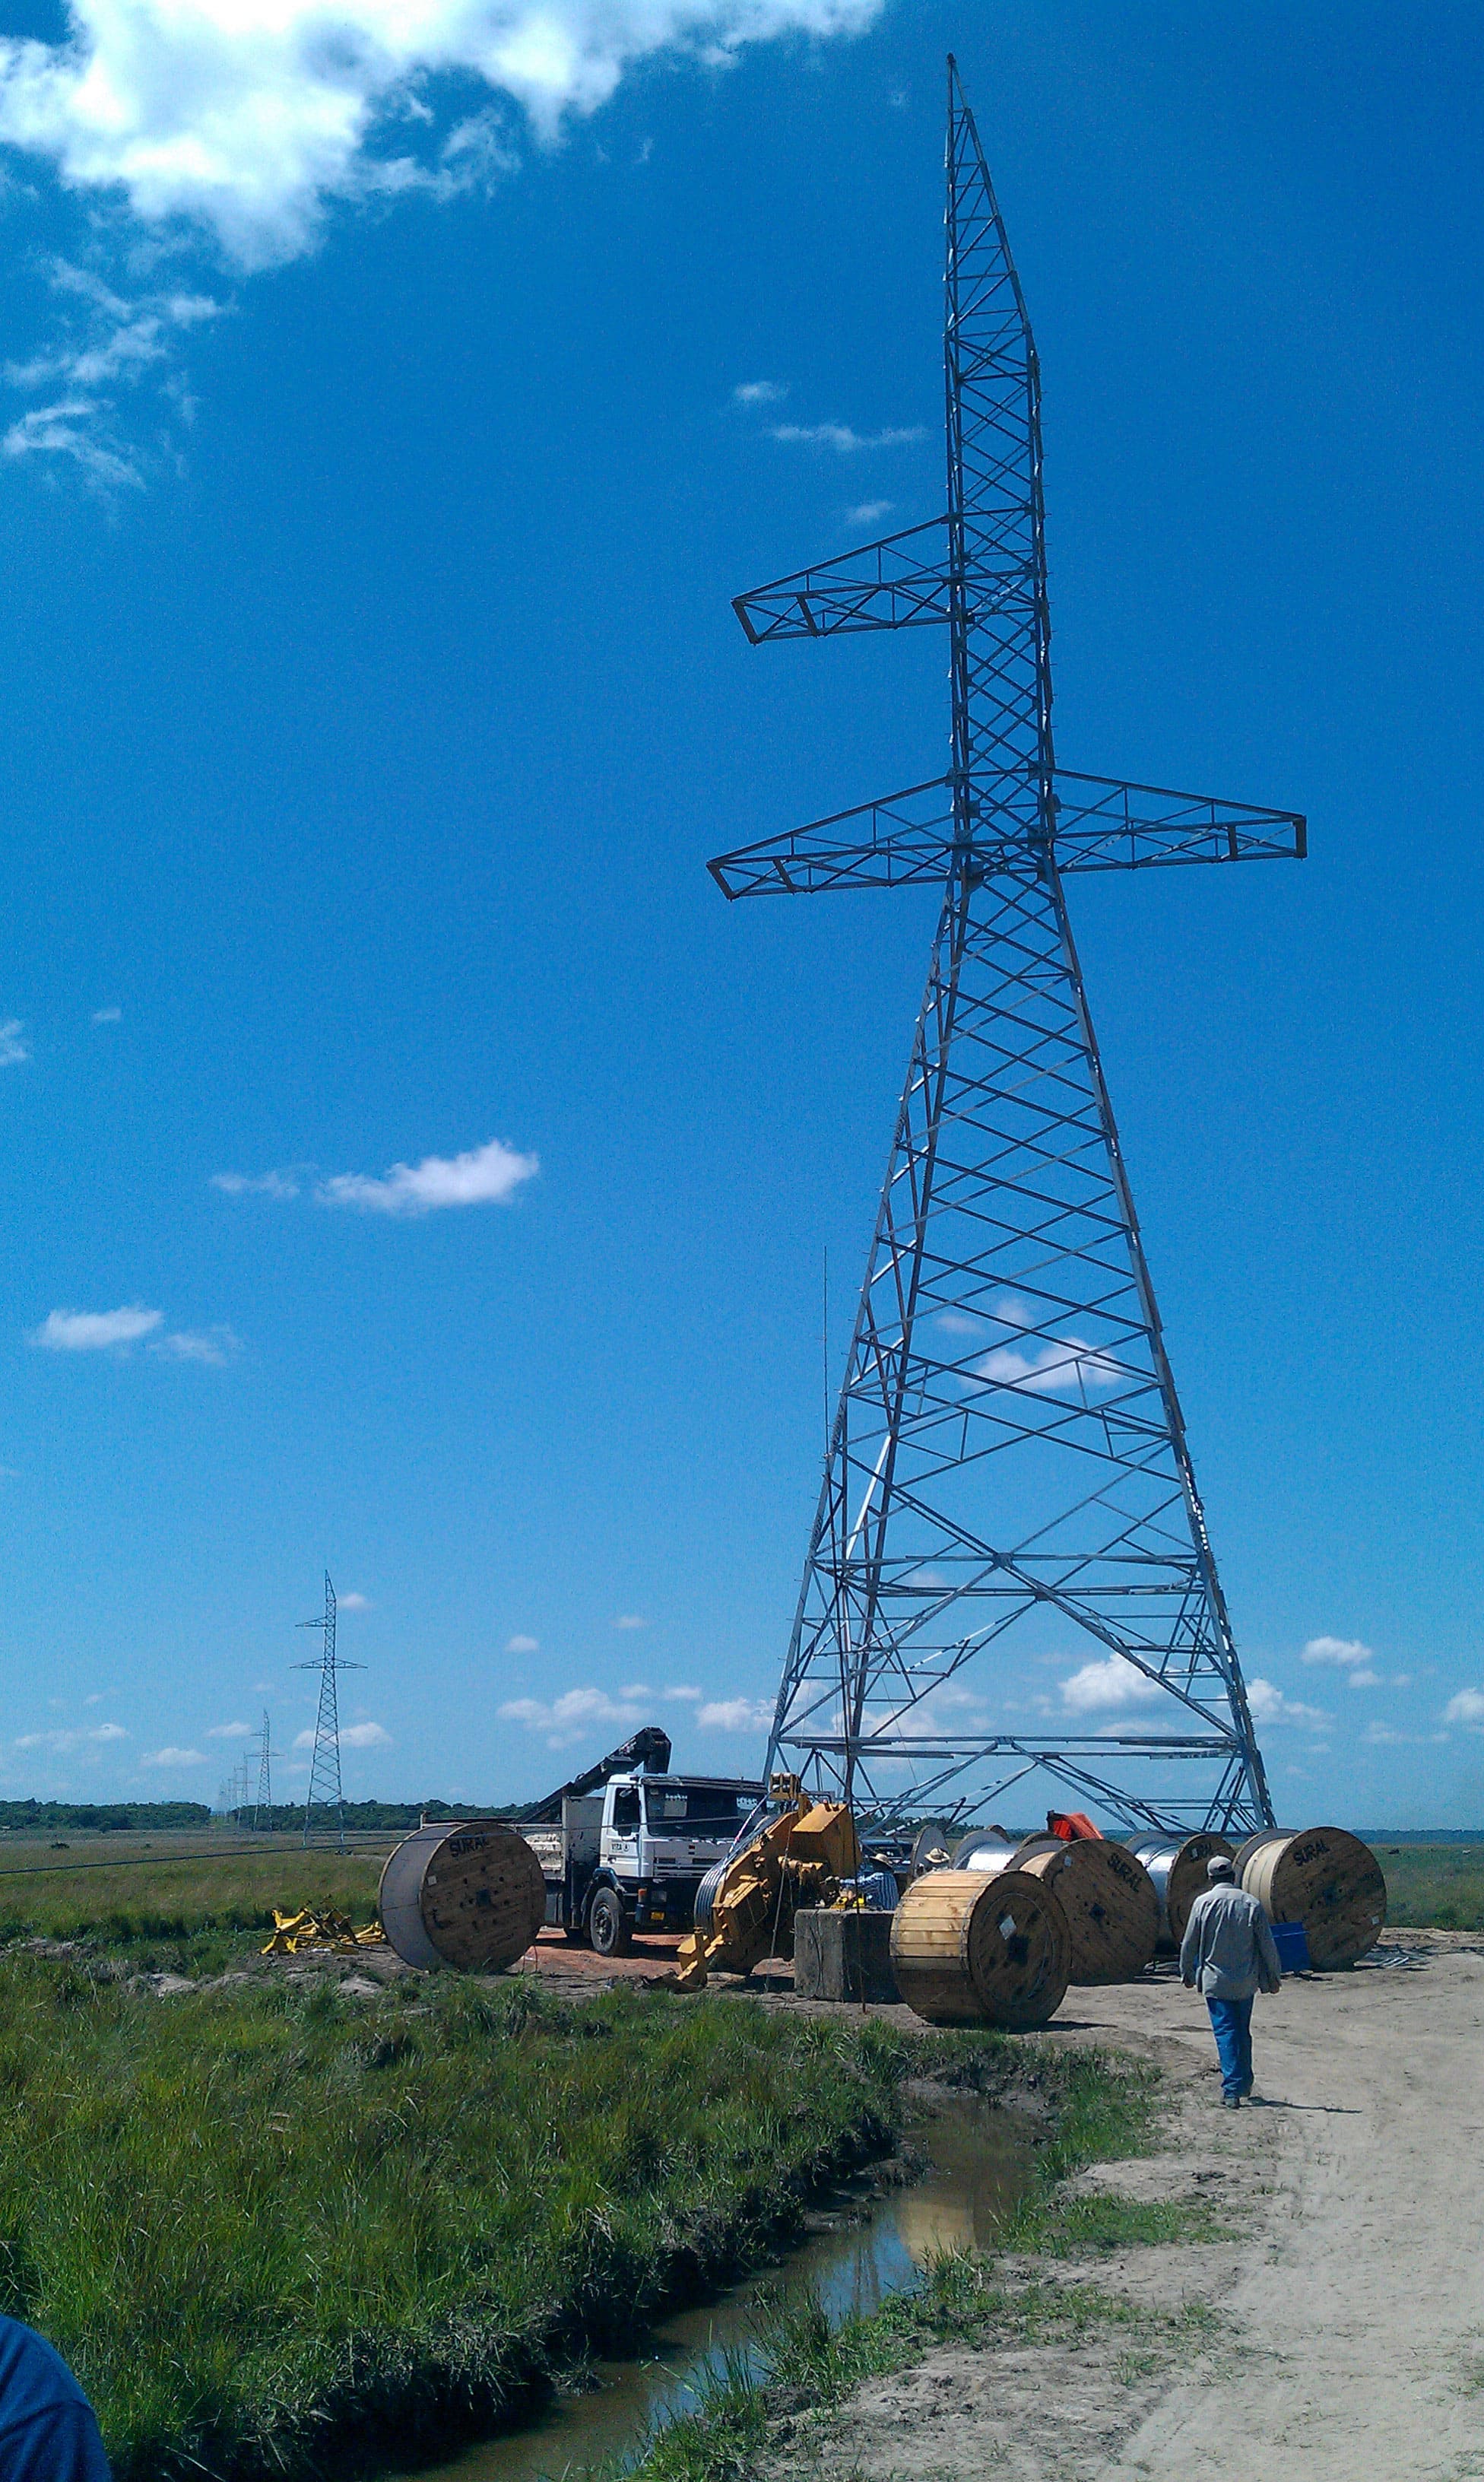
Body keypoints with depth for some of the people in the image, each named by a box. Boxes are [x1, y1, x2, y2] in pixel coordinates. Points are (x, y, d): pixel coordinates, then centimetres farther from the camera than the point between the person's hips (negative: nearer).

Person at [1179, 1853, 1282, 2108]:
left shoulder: (1203, 1903, -6)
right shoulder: (1251, 1904, -2)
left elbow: (1189, 1944, -2)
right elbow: (1267, 1945, 0)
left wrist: (1187, 1974, 13)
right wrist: (1274, 1976, 13)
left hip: (1215, 1982, -2)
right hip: (1246, 1982, 2)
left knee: (1226, 2032, -1)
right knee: (1243, 2032, 17)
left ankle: (1232, 2091, -9)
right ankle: (1244, 2084, 27)